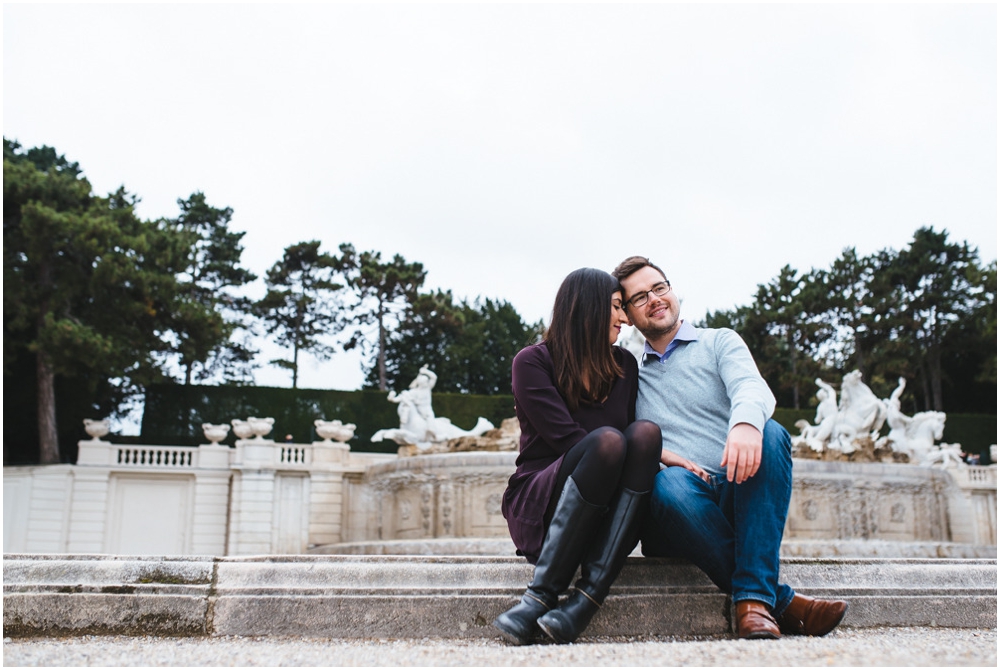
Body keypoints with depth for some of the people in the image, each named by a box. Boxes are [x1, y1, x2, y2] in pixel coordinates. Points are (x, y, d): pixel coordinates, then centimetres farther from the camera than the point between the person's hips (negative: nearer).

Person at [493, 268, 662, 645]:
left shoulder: (624, 366, 15)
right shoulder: (533, 362, -2)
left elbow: (634, 442, 12)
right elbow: (565, 438, -14)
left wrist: (646, 456, -13)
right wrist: (663, 457, -21)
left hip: (602, 517, 5)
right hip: (538, 508, -4)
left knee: (645, 432, -24)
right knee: (606, 440, -32)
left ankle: (588, 597, -32)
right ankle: (545, 592, -31)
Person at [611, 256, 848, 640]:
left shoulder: (719, 342, 13)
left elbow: (751, 386, -10)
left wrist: (745, 422, -34)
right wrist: (657, 452, -15)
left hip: (740, 497, 0)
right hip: (682, 509, 0)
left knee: (771, 435, -30)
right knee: (670, 484, -35)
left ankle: (753, 599, -35)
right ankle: (781, 603, -27)